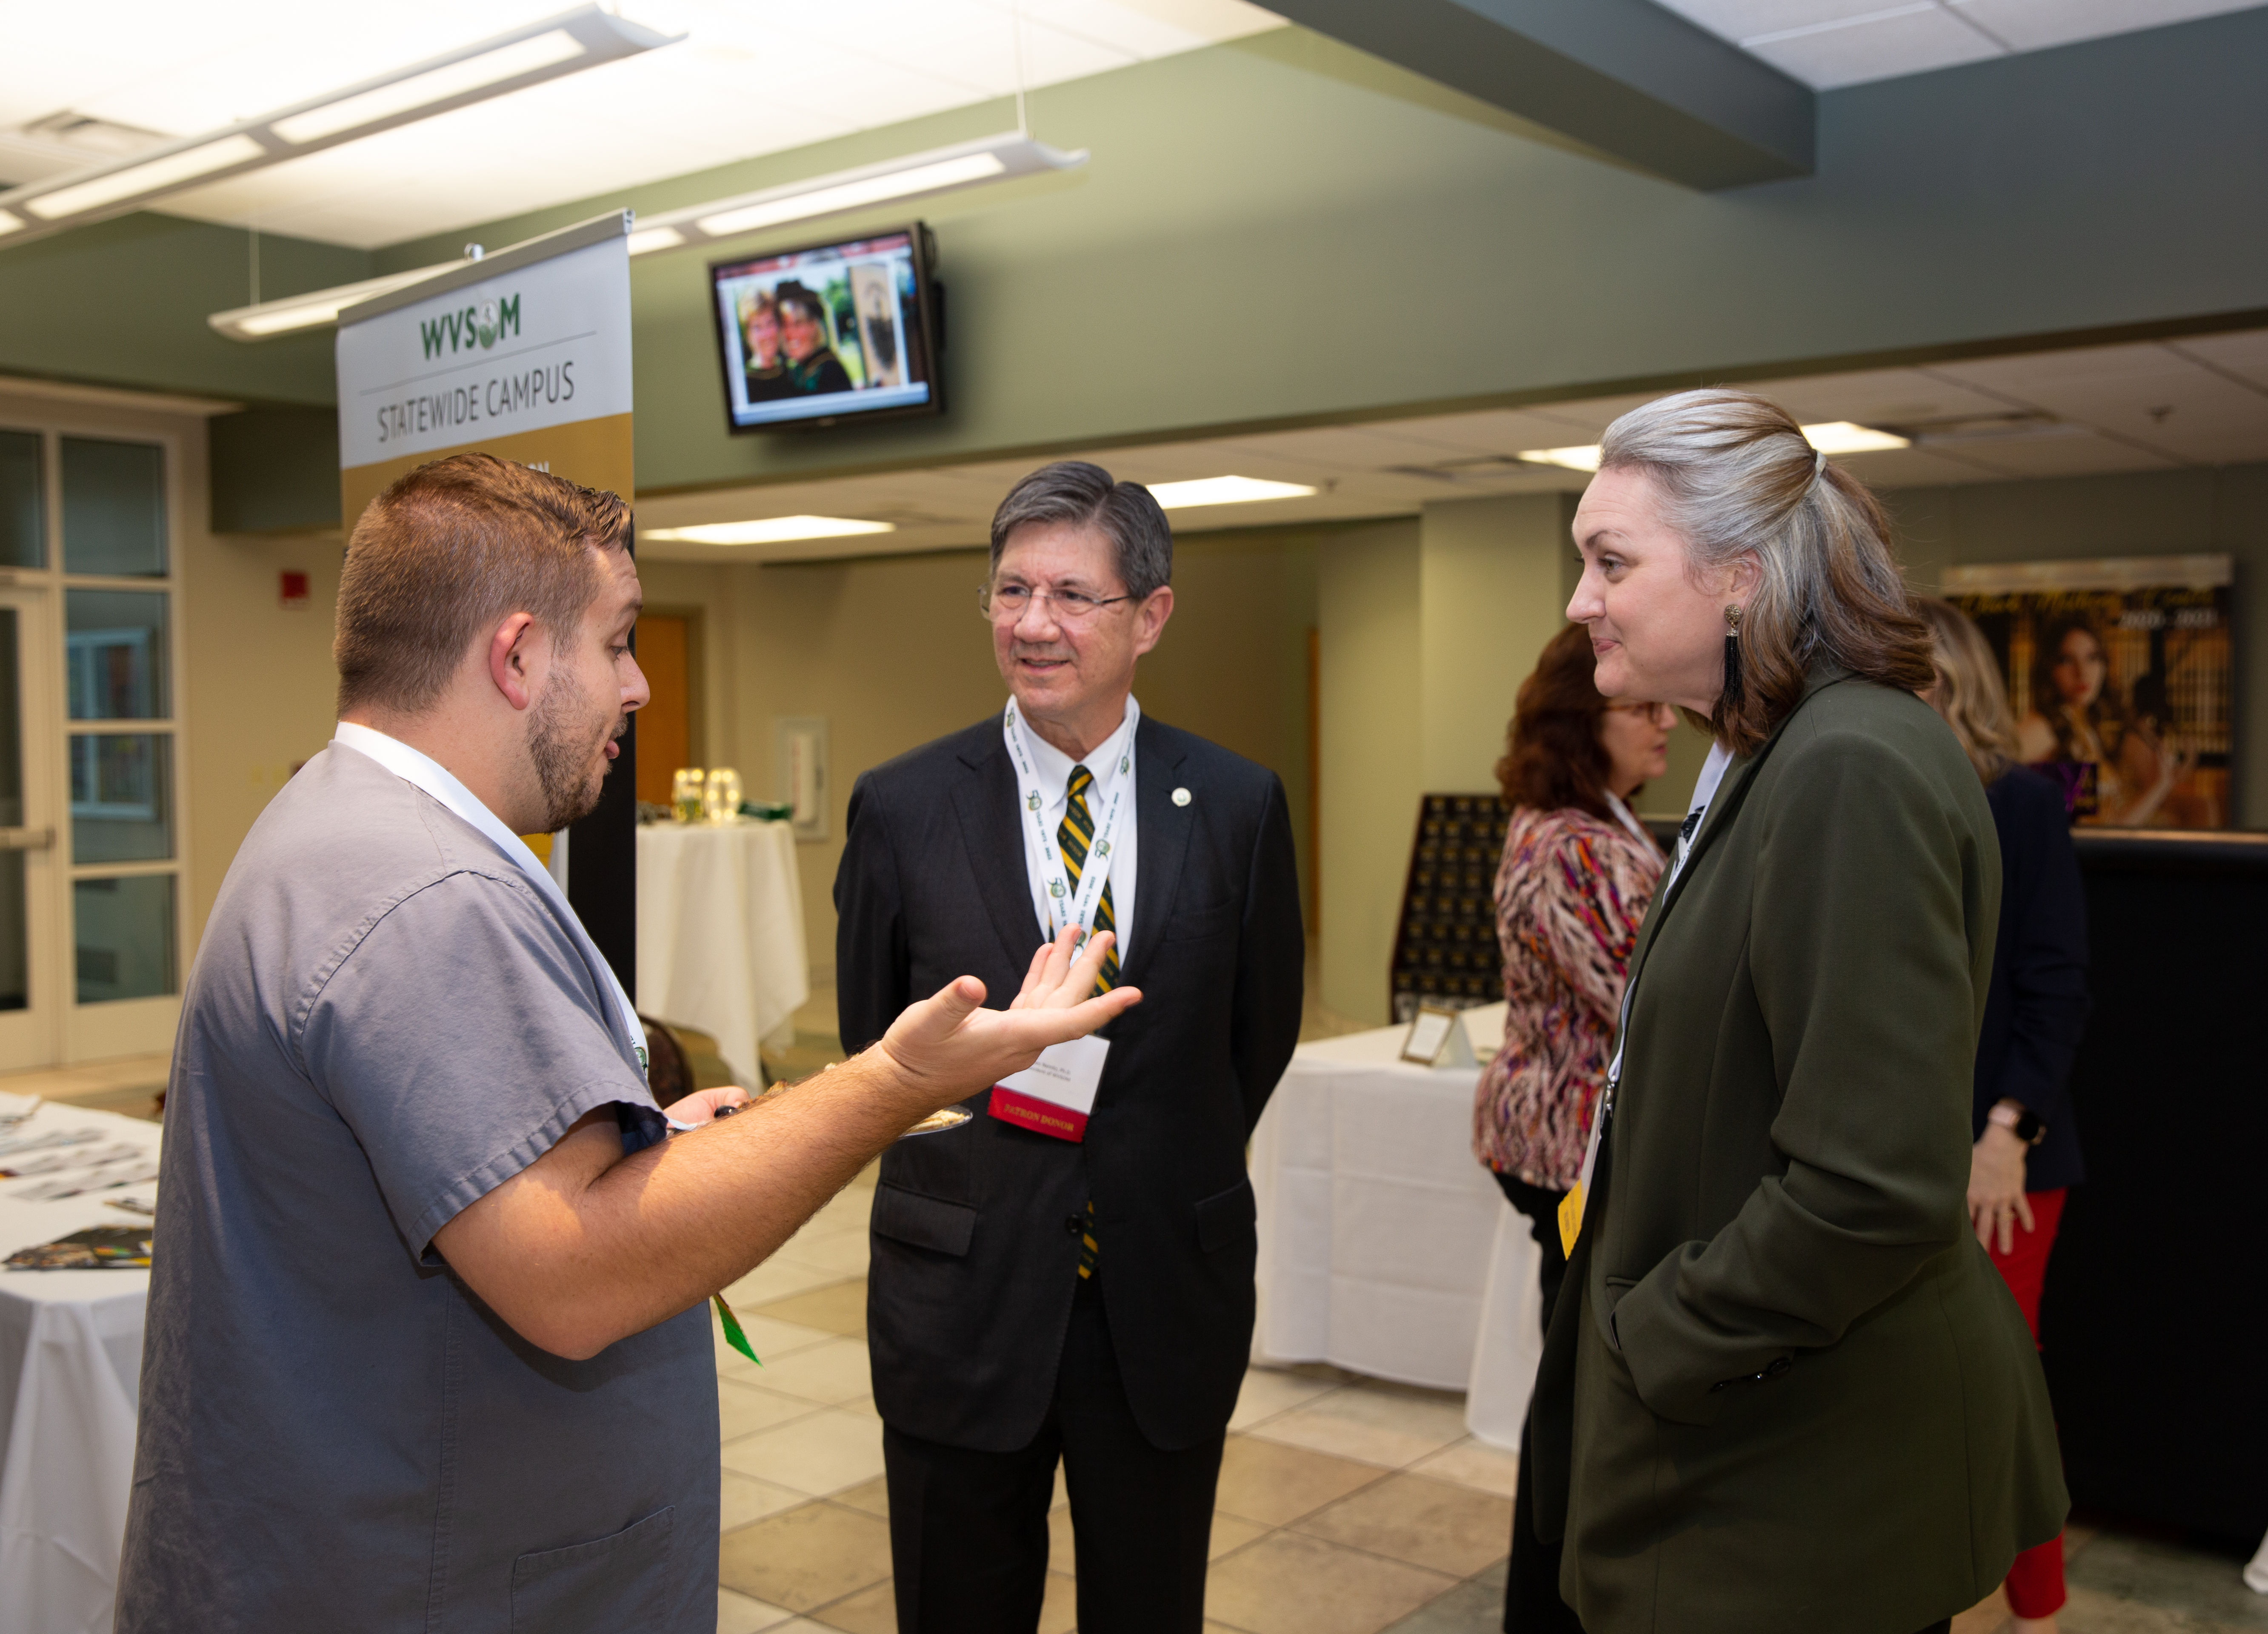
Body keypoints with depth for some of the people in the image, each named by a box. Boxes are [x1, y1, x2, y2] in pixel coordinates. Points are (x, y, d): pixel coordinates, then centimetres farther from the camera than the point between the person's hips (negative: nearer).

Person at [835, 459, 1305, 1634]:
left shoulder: (1238, 806, -3)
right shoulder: (901, 808, -5)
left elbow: (1260, 1037, 8)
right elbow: (873, 1046, 6)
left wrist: (1163, 1180, 9)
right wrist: (979, 1185, 6)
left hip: (1167, 1302, 1)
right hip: (961, 1301, 0)